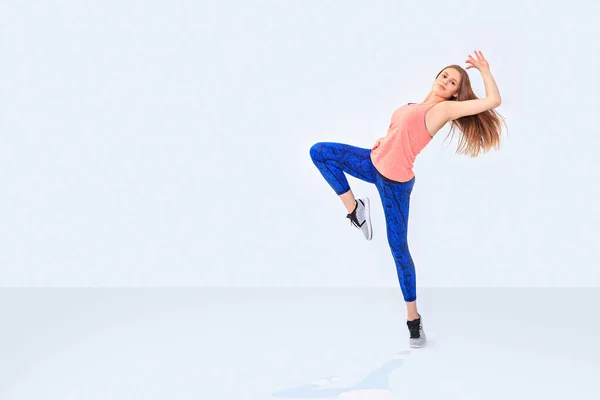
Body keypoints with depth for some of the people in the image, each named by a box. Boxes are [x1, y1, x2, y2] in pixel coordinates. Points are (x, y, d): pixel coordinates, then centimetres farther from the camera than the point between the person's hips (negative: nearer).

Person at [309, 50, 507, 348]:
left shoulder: (446, 109, -7)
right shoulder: (415, 105, 15)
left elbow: (493, 101, -14)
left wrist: (484, 69, -6)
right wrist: (383, 141, 5)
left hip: (396, 181, -7)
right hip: (373, 163, 7)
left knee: (398, 247, -3)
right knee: (319, 152, 1)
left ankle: (413, 317, 9)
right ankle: (354, 209, 2)